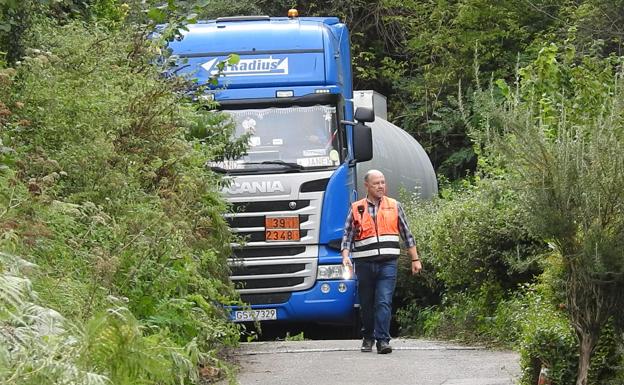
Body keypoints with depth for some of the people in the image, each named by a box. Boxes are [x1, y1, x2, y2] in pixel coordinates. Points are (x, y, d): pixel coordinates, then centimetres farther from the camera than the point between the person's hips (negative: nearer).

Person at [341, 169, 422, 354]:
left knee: (384, 302, -12)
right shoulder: (356, 209, 7)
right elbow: (347, 235, 4)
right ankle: (368, 337, 25)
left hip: (388, 263, -1)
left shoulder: (394, 206, 10)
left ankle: (383, 339, -14)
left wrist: (415, 259, 12)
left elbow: (407, 234, 14)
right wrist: (345, 256, -13)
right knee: (366, 303, 9)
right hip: (364, 263, 1)